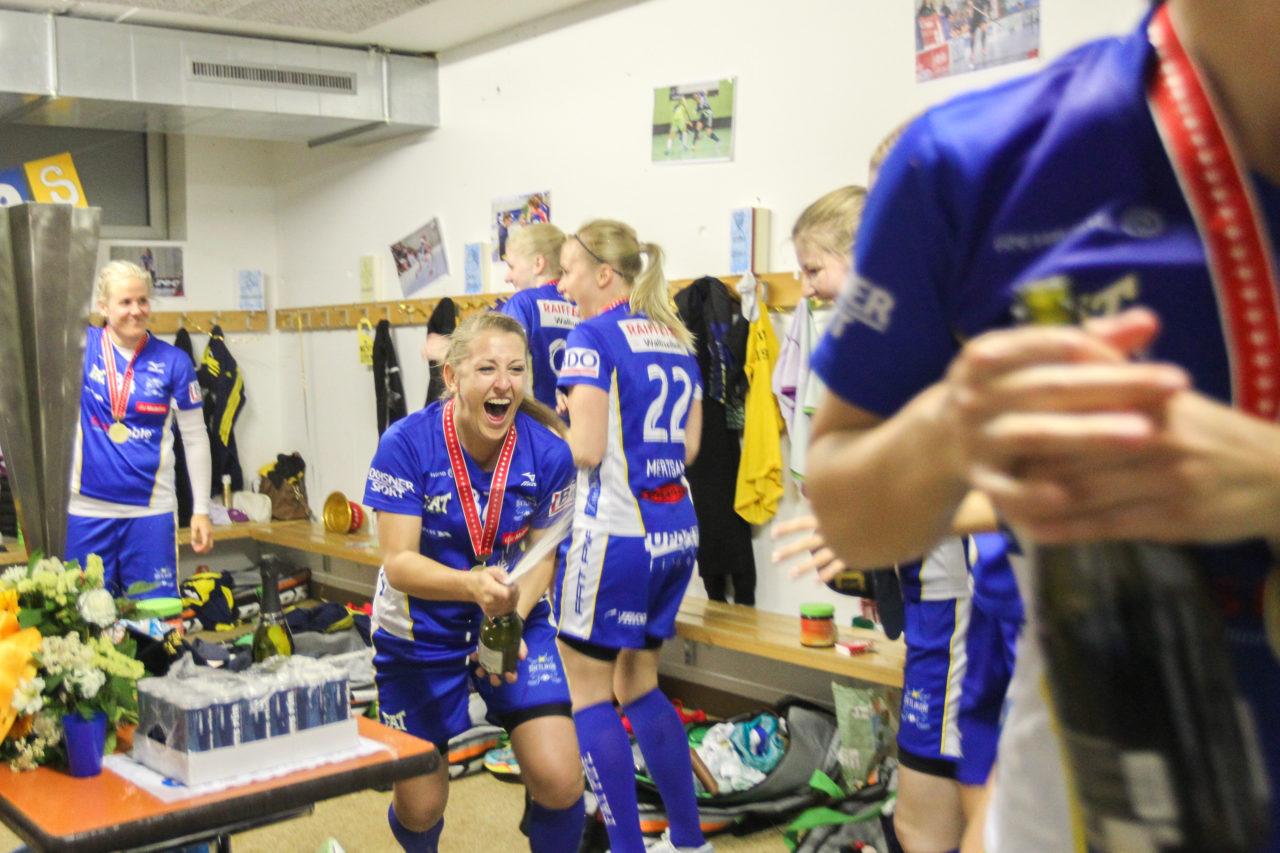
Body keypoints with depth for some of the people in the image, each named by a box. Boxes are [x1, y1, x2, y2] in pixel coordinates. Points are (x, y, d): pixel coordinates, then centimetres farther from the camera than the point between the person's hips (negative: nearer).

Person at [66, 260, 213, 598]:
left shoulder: (173, 362, -1)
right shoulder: (82, 346, 2)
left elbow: (195, 439, 2)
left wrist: (201, 510, 0)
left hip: (151, 510, -1)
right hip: (86, 510, 1)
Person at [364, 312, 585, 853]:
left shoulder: (547, 452, -15)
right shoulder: (407, 444, -21)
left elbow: (541, 557, -5)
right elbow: (399, 562, -21)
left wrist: (513, 615, -24)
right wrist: (473, 585, -39)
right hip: (421, 631, -1)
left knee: (560, 780, -14)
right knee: (419, 807, 9)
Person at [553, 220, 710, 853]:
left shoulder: (593, 336, -10)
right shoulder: (675, 338, 12)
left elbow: (586, 449, -16)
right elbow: (688, 446, 14)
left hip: (614, 533, -8)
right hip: (675, 529, 8)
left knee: (587, 692, 5)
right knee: (638, 683, 20)